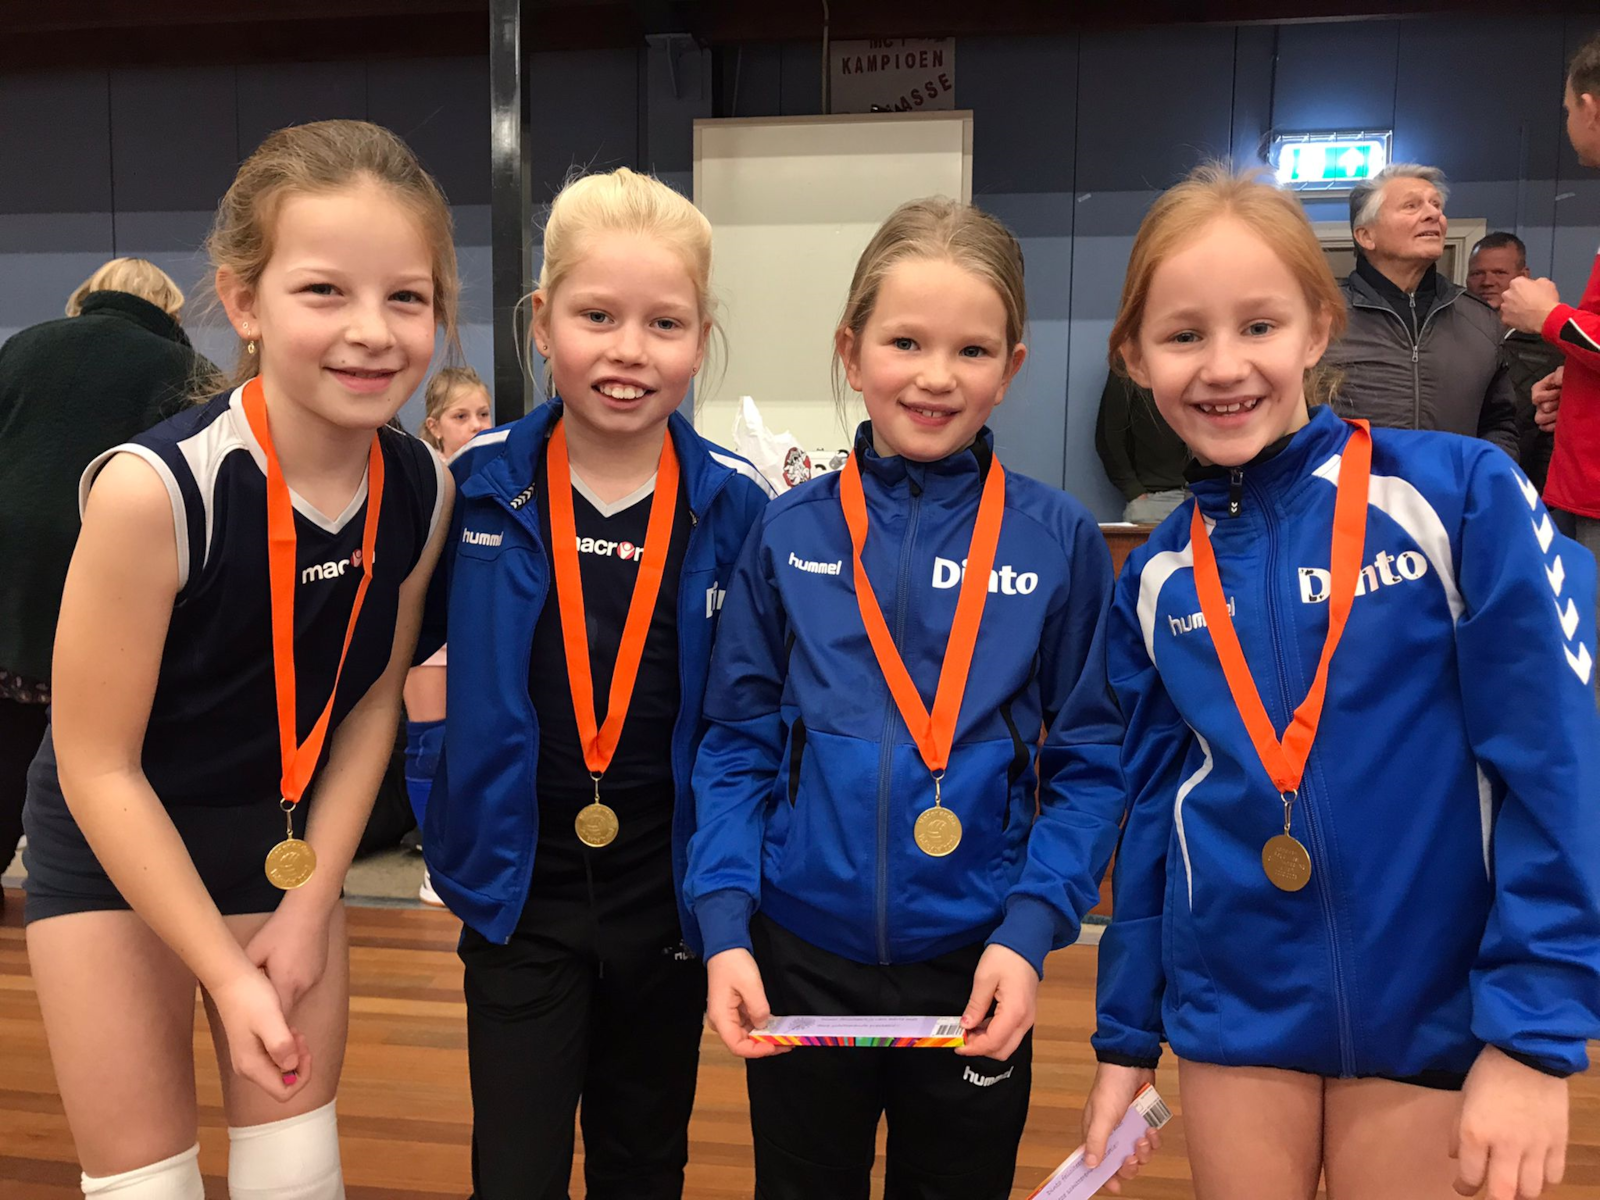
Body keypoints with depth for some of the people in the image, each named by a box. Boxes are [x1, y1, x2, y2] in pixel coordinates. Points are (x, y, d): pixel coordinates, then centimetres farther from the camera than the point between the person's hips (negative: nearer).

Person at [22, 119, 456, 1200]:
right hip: (114, 846, -3)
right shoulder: (153, 489, -31)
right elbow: (99, 766, -21)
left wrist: (312, 905, -7)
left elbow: (375, 696, -4)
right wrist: (229, 976, -18)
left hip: (289, 836, 4)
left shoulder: (423, 490, -17)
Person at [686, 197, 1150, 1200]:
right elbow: (737, 743, 1)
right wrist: (725, 920, -8)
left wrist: (1032, 927, -13)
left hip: (977, 971, 0)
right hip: (799, 959, 1)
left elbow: (1089, 762, -2)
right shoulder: (789, 534, -4)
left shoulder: (1060, 541, -7)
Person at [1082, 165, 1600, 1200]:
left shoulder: (1461, 497, -11)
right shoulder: (1155, 579, 0)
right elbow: (1151, 806, 6)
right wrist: (1127, 1036, 10)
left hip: (1430, 1017, -2)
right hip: (1236, 1016, 3)